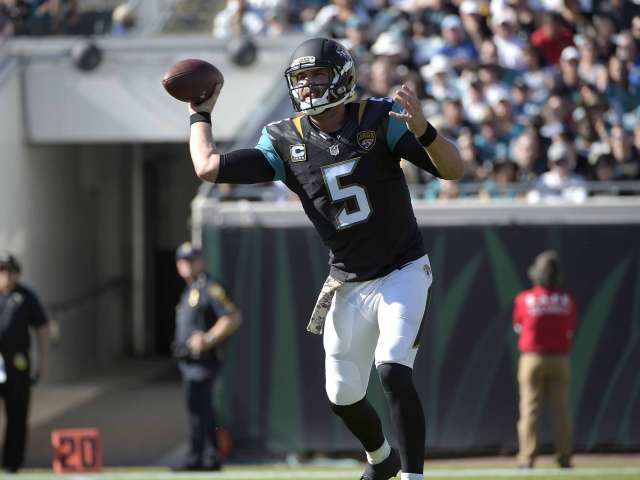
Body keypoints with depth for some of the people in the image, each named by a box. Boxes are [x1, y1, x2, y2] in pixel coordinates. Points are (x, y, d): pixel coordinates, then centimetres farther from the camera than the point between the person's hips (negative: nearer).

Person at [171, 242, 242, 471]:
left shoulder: (210, 289, -10)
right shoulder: (189, 291, 21)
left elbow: (233, 318, -17)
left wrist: (208, 339, -22)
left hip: (202, 358, -10)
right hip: (187, 359, 10)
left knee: (197, 408, -13)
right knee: (203, 410, 12)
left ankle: (195, 458, -15)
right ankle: (212, 458, 16)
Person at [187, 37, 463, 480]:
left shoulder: (380, 120, -13)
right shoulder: (285, 141, -4)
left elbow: (453, 169, -22)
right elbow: (209, 168, -9)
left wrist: (422, 130, -41)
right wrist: (201, 114, 3)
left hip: (403, 273, -4)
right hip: (348, 285, 5)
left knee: (393, 371, -25)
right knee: (343, 396, 12)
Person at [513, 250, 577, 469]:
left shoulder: (524, 299, -6)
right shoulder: (568, 301, -2)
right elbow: (570, 330, 9)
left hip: (533, 359, -2)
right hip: (560, 359, 2)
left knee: (530, 409, 0)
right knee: (561, 409, 6)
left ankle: (527, 457, -6)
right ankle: (564, 457, 3)